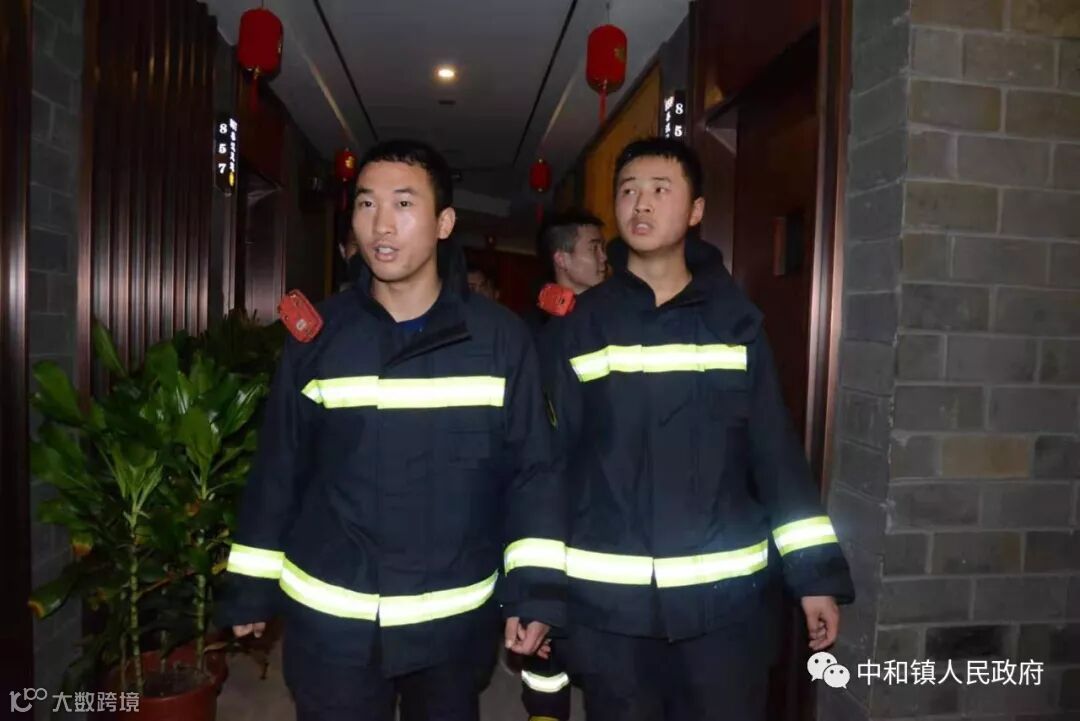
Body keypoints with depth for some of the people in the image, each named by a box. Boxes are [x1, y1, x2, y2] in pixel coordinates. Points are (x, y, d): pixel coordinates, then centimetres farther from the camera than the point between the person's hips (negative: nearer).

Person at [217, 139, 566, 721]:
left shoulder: (501, 336, -7)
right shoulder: (317, 333, -3)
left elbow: (532, 468, -6)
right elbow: (277, 466, 2)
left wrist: (535, 589, -11)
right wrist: (251, 586, 6)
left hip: (454, 619, 1)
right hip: (328, 620, 0)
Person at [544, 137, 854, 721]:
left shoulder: (735, 320, 2)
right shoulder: (584, 324, 0)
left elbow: (776, 451, 2)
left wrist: (816, 574, 0)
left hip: (725, 596, 1)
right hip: (608, 600, 0)